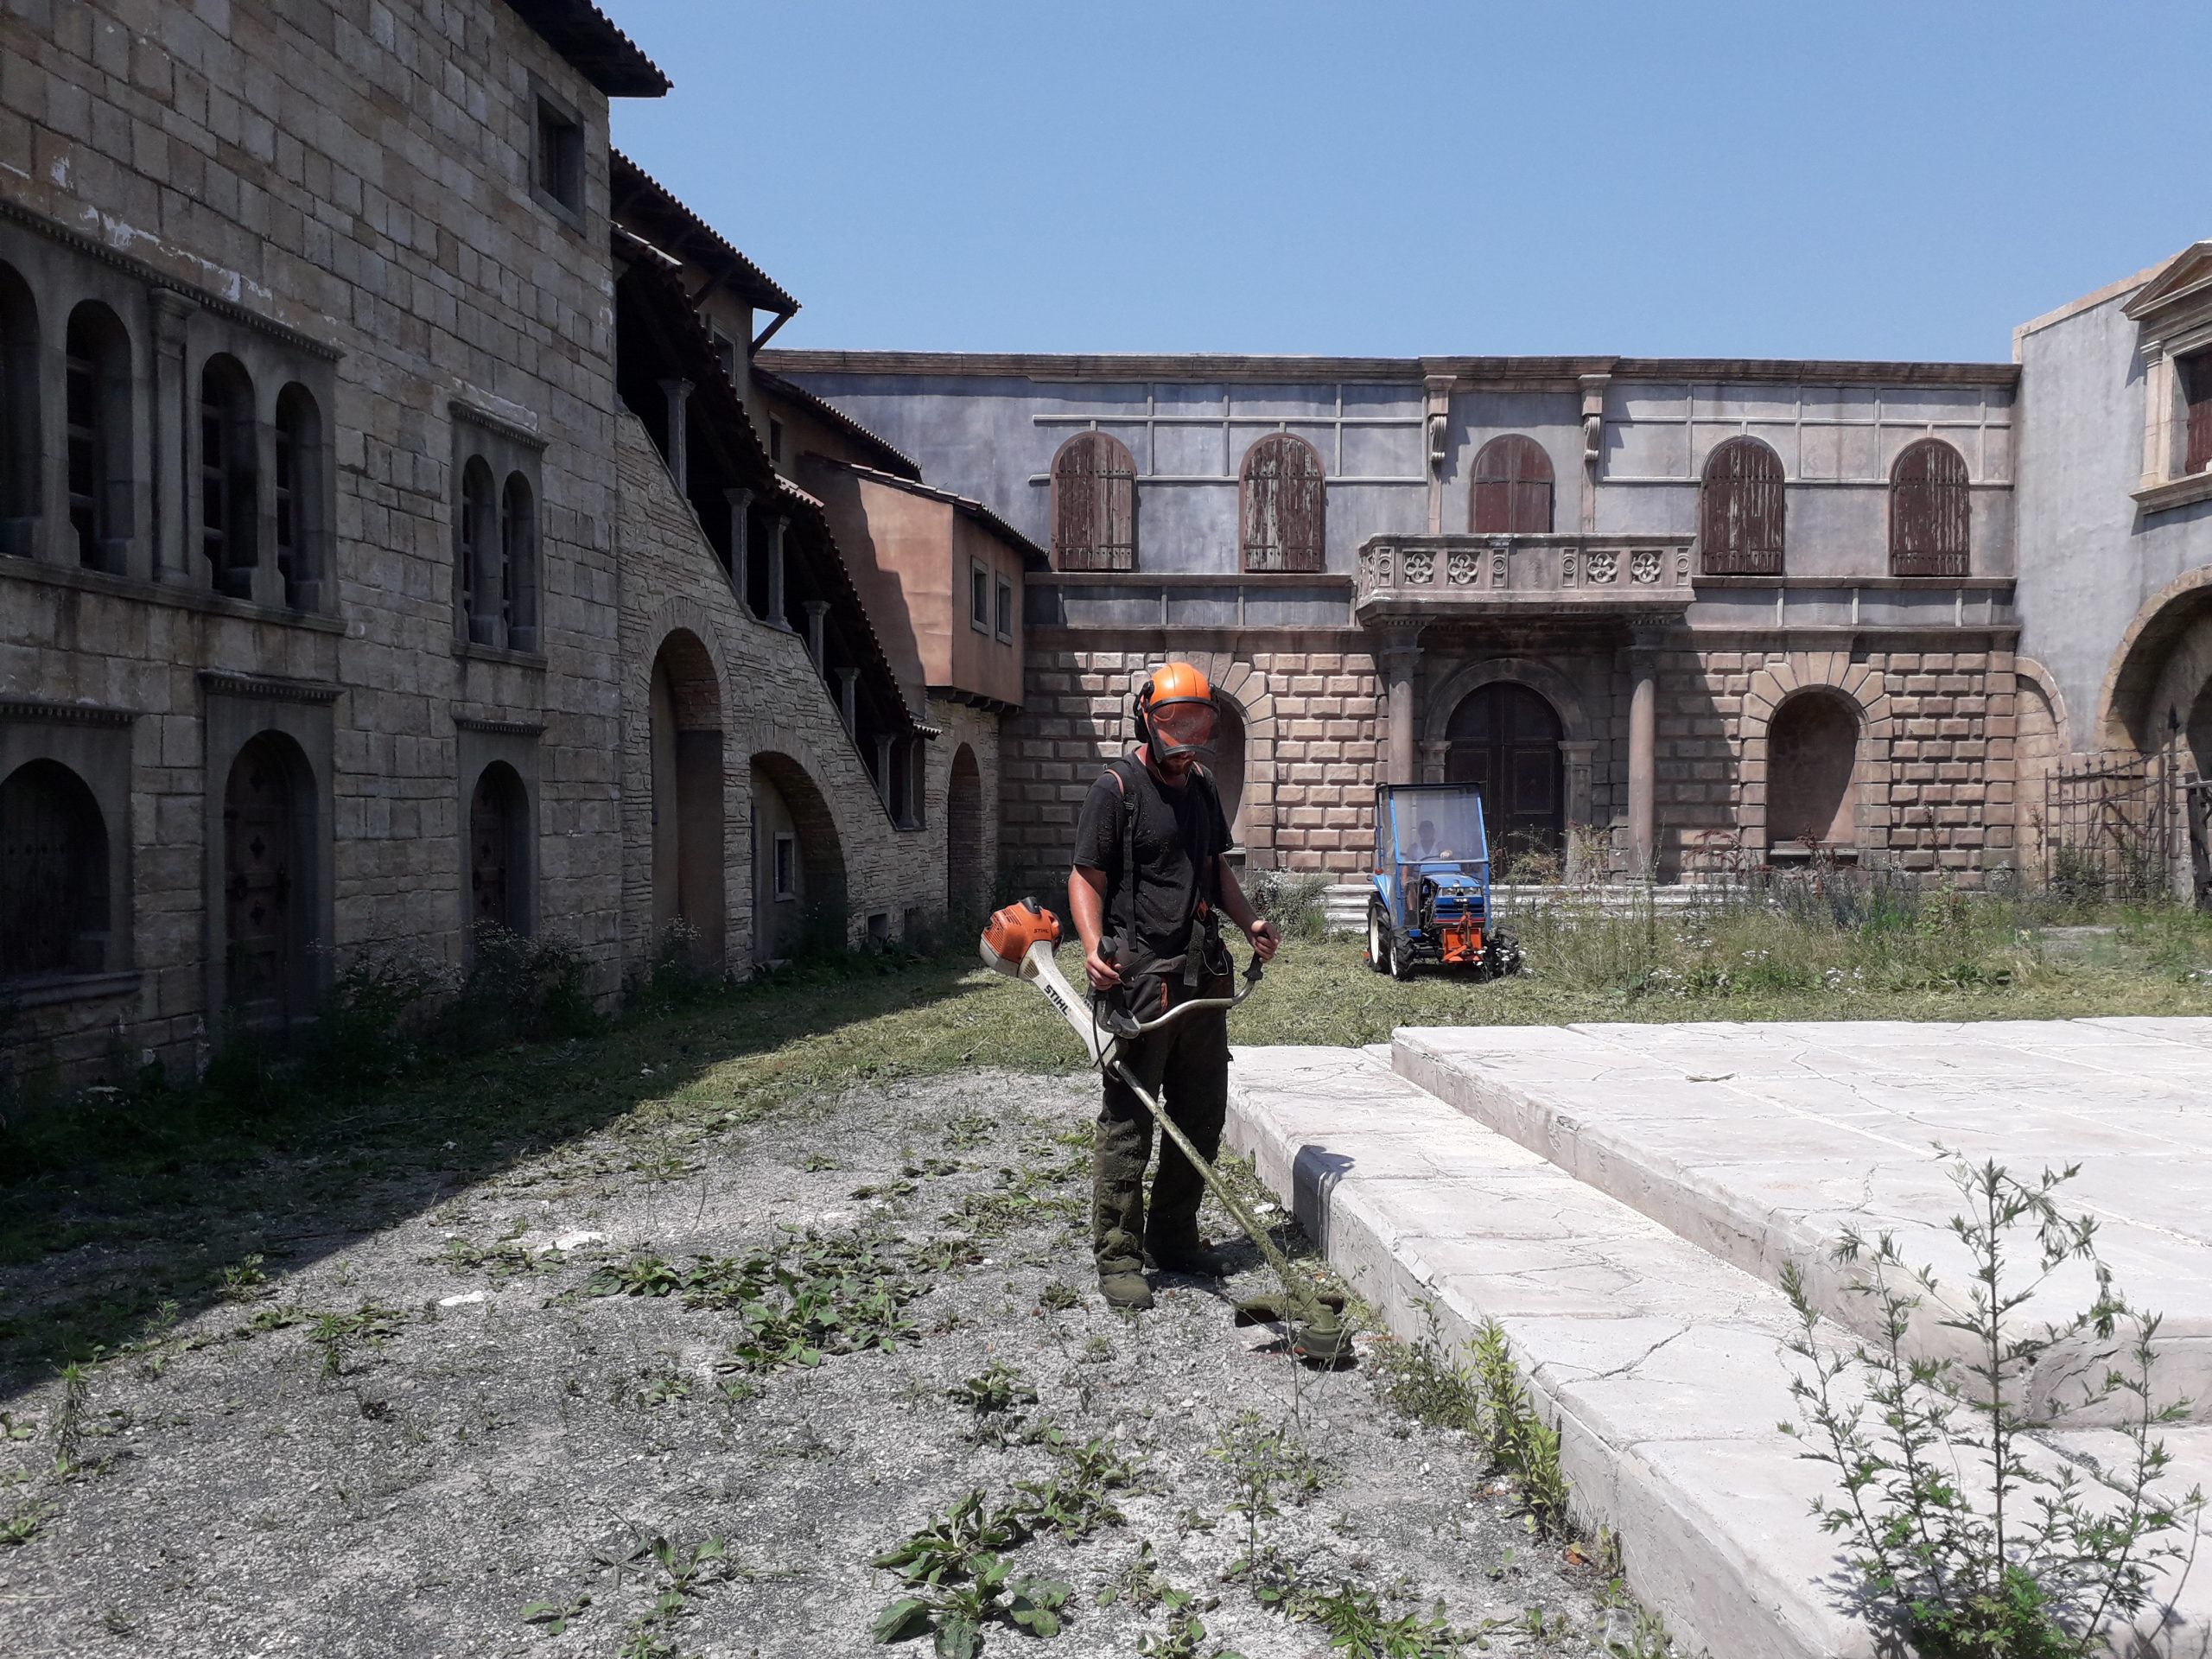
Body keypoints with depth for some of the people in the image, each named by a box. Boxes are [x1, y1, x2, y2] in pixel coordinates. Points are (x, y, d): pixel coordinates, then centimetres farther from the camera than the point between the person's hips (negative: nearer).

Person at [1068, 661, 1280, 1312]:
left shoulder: (1200, 786, 17)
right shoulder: (1116, 787, -6)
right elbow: (1086, 877, -9)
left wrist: (1249, 921, 9)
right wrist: (1094, 948, -25)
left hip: (1202, 976, 8)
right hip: (1139, 976, -8)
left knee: (1202, 1115, 13)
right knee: (1128, 1119, -4)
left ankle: (1174, 1239, 26)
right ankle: (1118, 1258, 3)